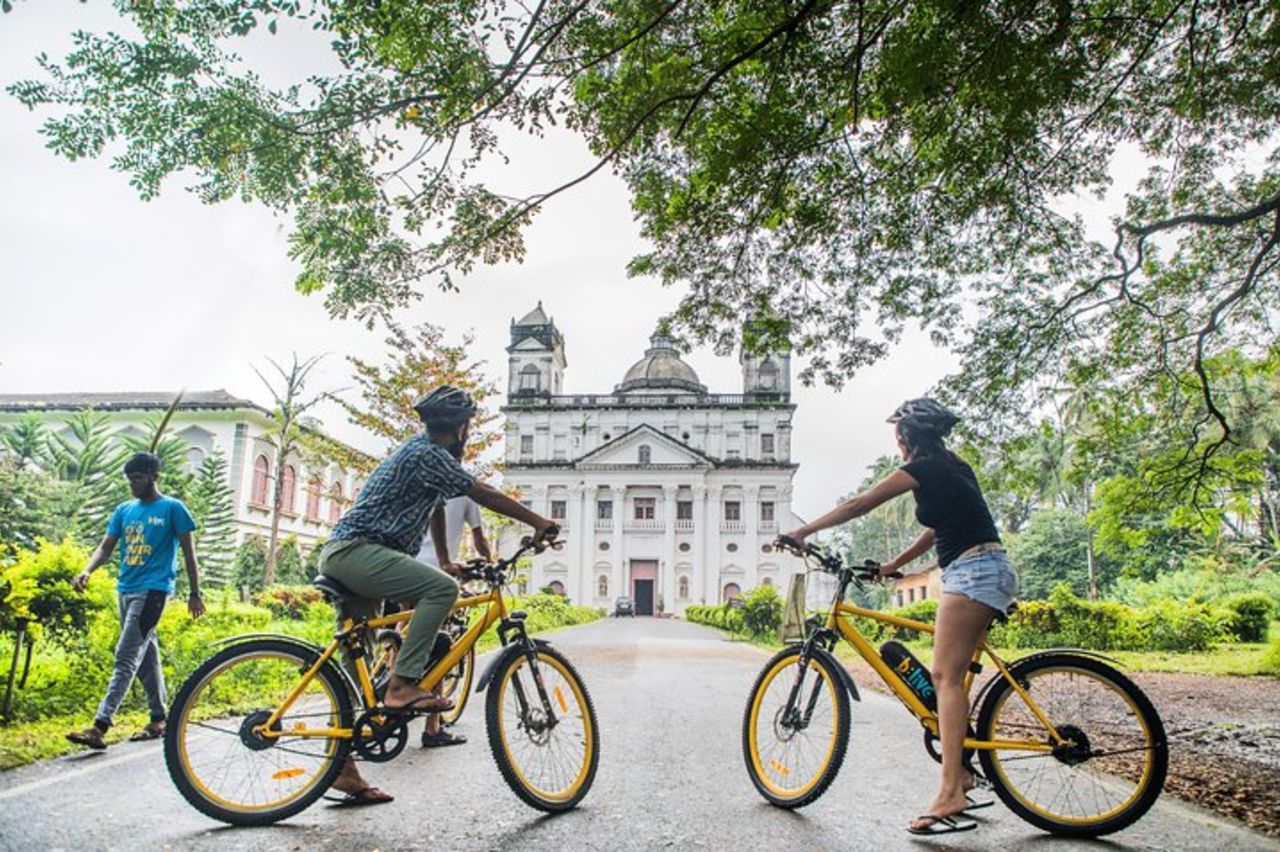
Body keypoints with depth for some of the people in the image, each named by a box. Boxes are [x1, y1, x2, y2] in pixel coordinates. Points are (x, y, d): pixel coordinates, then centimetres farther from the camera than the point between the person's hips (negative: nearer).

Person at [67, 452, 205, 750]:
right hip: (125, 589, 7)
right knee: (145, 657, 13)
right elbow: (105, 547, 8)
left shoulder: (172, 508, -3)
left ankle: (100, 726, -18)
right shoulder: (123, 510, 13)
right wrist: (87, 571, -13)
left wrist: (194, 594, -3)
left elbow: (188, 553, -2)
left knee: (126, 657, -13)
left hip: (152, 589, -7)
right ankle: (159, 719, 22)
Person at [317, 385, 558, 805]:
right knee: (442, 588, -24)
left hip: (341, 555, 10)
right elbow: (485, 495, -14)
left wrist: (446, 561, 35)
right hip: (355, 551, -10)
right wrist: (539, 523, -9)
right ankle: (402, 685, -22)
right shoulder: (427, 454, -12)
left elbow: (436, 509, 28)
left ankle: (342, 768, 15)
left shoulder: (425, 449, 19)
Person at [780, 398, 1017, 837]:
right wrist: (893, 565, 24)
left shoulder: (925, 468, -7)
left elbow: (859, 505, -8)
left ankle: (949, 796, -20)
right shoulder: (951, 468, 20)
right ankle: (961, 775, 18)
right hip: (988, 570, 10)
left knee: (945, 675, -15)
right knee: (948, 675, 12)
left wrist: (803, 531, -3)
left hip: (973, 570, -10)